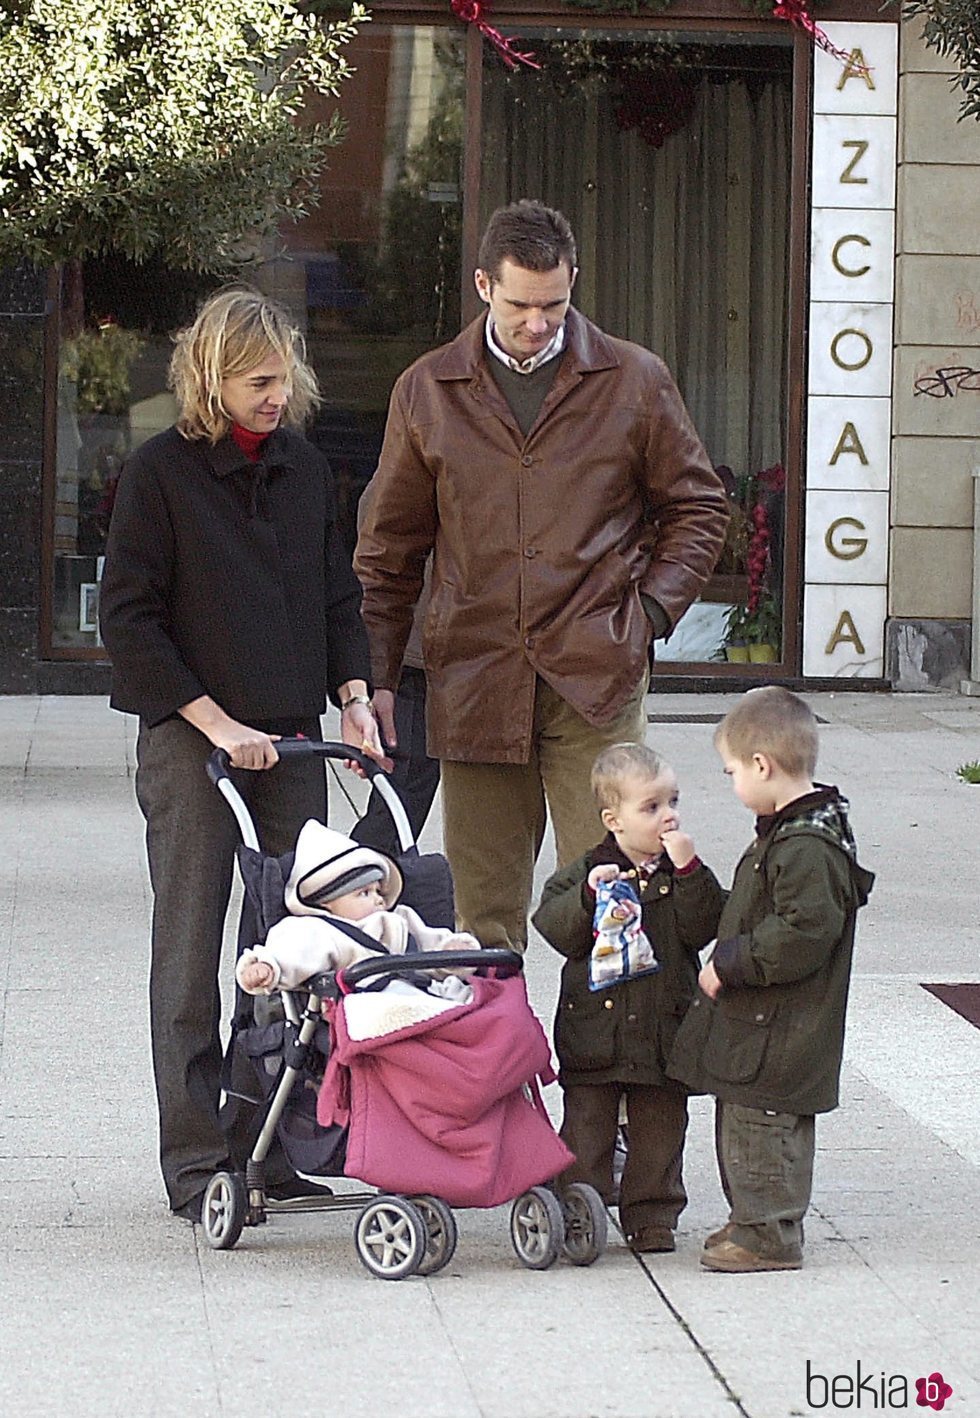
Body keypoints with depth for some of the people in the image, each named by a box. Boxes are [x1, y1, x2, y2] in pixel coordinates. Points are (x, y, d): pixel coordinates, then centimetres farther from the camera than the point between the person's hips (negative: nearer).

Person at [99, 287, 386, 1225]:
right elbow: (128, 621, -8)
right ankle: (196, 1161, 2)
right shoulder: (160, 472, -6)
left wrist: (353, 696, 5)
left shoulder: (305, 469, 10)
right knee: (191, 953, -1)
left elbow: (337, 595, 19)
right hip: (188, 740, -5)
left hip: (292, 739, 5)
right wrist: (216, 723, -13)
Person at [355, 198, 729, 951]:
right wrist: (376, 677, 8)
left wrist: (651, 611, 1)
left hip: (597, 684, -2)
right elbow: (390, 545, 14)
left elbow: (697, 506, 14)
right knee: (483, 904, 4)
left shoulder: (636, 380, 5)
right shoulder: (427, 392, 9)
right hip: (474, 683, 2)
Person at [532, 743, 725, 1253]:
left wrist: (687, 871, -17)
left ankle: (652, 1217, 20)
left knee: (659, 1130, 9)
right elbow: (555, 929, -8)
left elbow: (702, 928, -9)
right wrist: (588, 895, -23)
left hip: (663, 1031, 2)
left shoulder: (684, 873, 3)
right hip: (594, 1029, -2)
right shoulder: (587, 871, -2)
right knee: (586, 1128, 5)